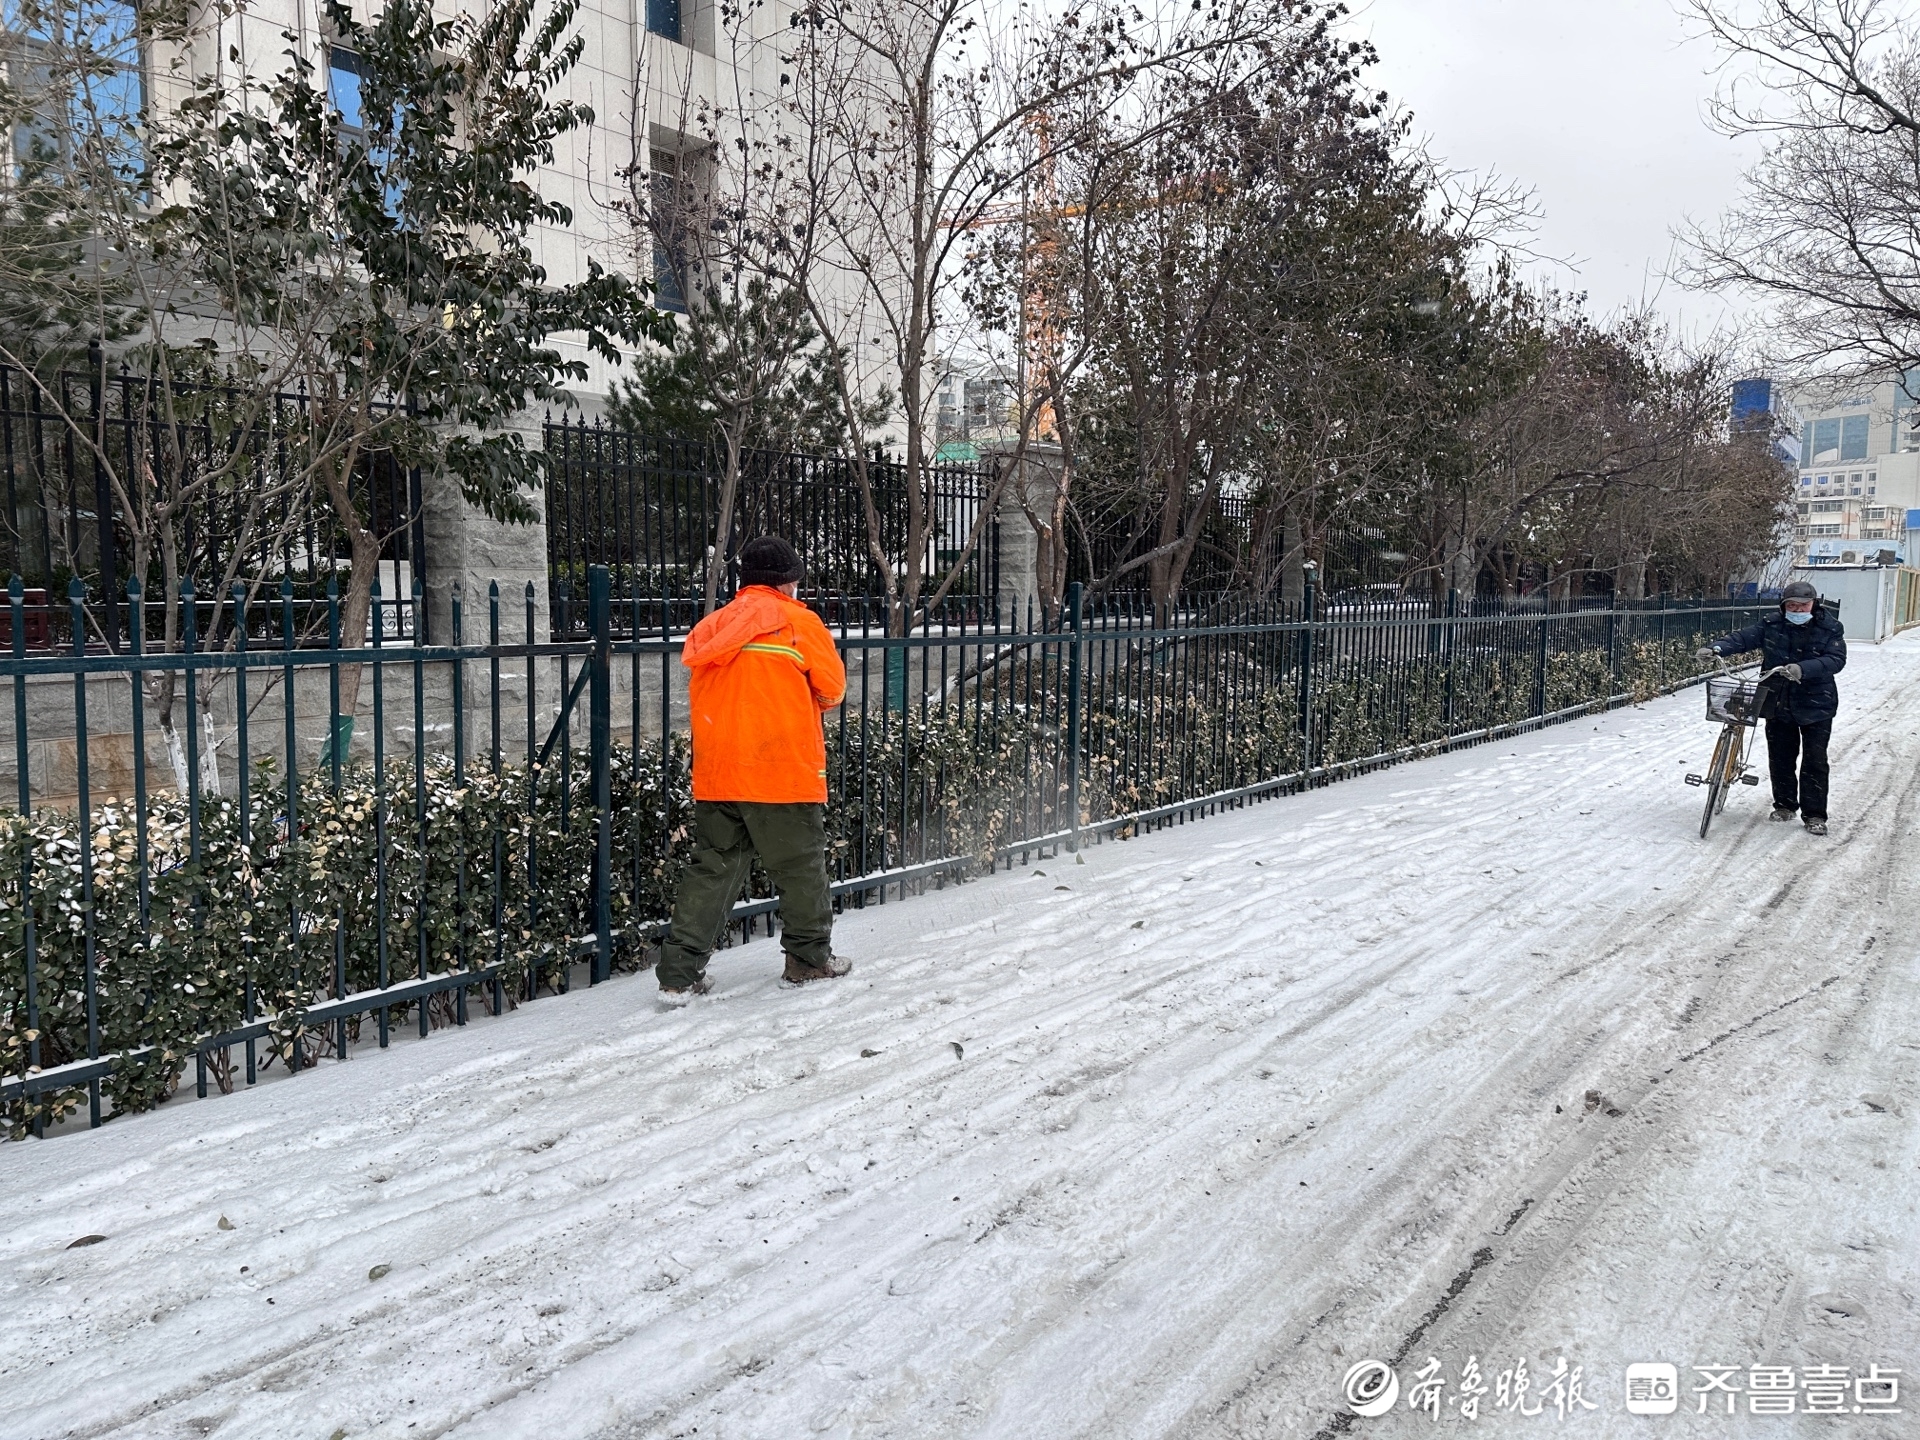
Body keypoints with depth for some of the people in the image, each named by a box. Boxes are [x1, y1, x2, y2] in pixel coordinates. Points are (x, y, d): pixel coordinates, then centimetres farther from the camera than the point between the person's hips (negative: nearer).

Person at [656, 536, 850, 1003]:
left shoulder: (712, 626, 12)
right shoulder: (799, 621, -2)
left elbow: (699, 695, 16)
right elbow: (833, 689, 3)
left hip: (715, 772, 5)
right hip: (783, 768, -5)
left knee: (712, 867, 9)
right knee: (801, 866, 11)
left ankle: (679, 973, 5)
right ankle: (809, 959, 23)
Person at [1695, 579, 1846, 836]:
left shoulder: (1829, 629, -6)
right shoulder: (1771, 626, 0)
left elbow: (1836, 659, -18)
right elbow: (1743, 638, -9)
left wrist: (1803, 669, -36)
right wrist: (1716, 648, -30)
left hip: (1816, 706, -3)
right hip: (1778, 703, 3)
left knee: (1815, 761, 0)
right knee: (1780, 758, 12)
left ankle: (1815, 815, 8)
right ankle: (1784, 804, 29)